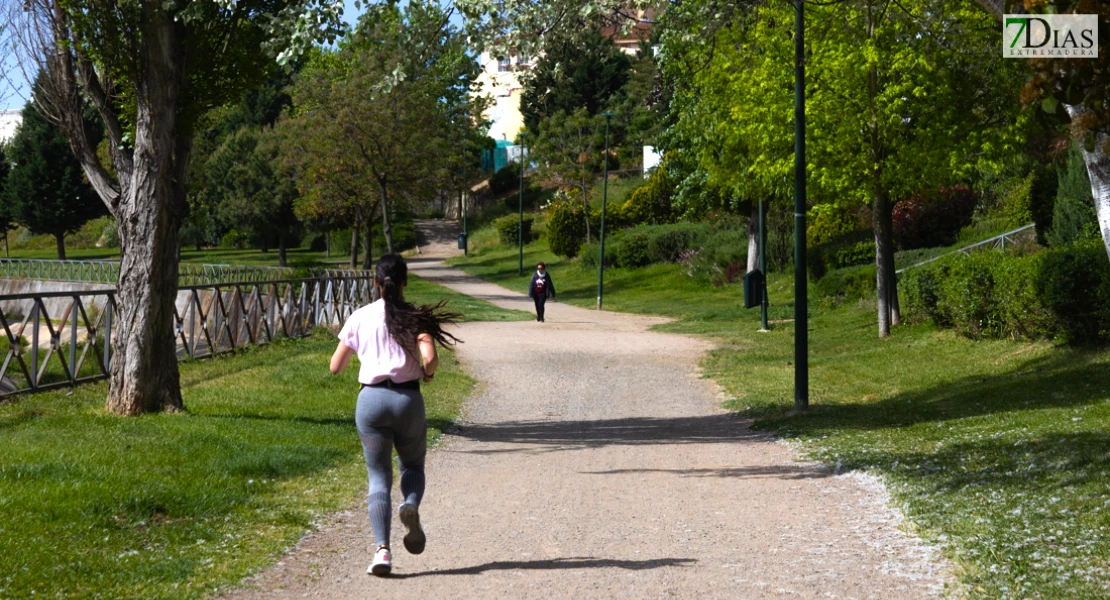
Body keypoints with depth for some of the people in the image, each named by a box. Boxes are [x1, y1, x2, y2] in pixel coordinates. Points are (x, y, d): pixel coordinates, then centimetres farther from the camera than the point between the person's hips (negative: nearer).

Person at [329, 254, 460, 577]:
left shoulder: (360, 317, 4)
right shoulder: (415, 317, -1)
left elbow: (335, 367, 7)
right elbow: (430, 359, -16)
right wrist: (428, 373, 7)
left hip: (370, 399, 1)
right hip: (407, 399, -1)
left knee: (378, 477, 9)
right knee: (412, 466, 22)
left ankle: (382, 549, -8)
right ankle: (411, 505, -13)